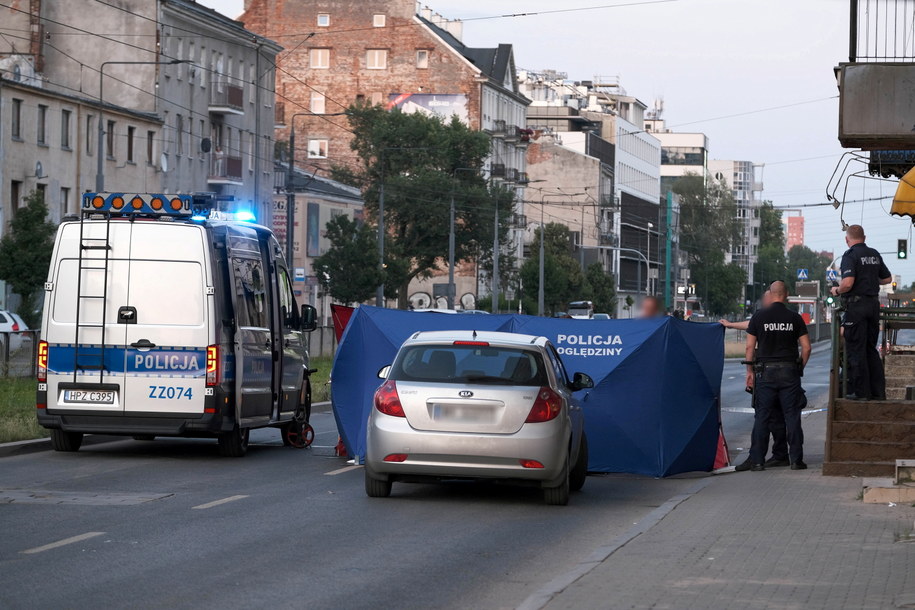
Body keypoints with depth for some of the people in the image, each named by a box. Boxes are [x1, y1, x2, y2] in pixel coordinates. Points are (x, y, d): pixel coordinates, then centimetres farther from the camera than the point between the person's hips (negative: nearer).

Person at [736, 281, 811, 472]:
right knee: (792, 416, 4)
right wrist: (800, 367, 15)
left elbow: (750, 346, -1)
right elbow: (806, 347, 1)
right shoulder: (794, 318, 2)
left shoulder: (759, 316, 0)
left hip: (766, 371, -1)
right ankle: (796, 459, 5)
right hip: (789, 372, 1)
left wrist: (750, 370, 7)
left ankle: (757, 459, 0)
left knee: (762, 416, 2)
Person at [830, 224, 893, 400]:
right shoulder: (874, 254, 11)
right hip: (874, 303, 7)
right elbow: (887, 279, 20)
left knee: (856, 349, -1)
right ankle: (878, 391, 14)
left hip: (856, 305, -7)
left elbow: (848, 283, -24)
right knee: (871, 349, 15)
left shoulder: (850, 255, -11)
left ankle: (860, 391, -1)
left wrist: (837, 291, -4)